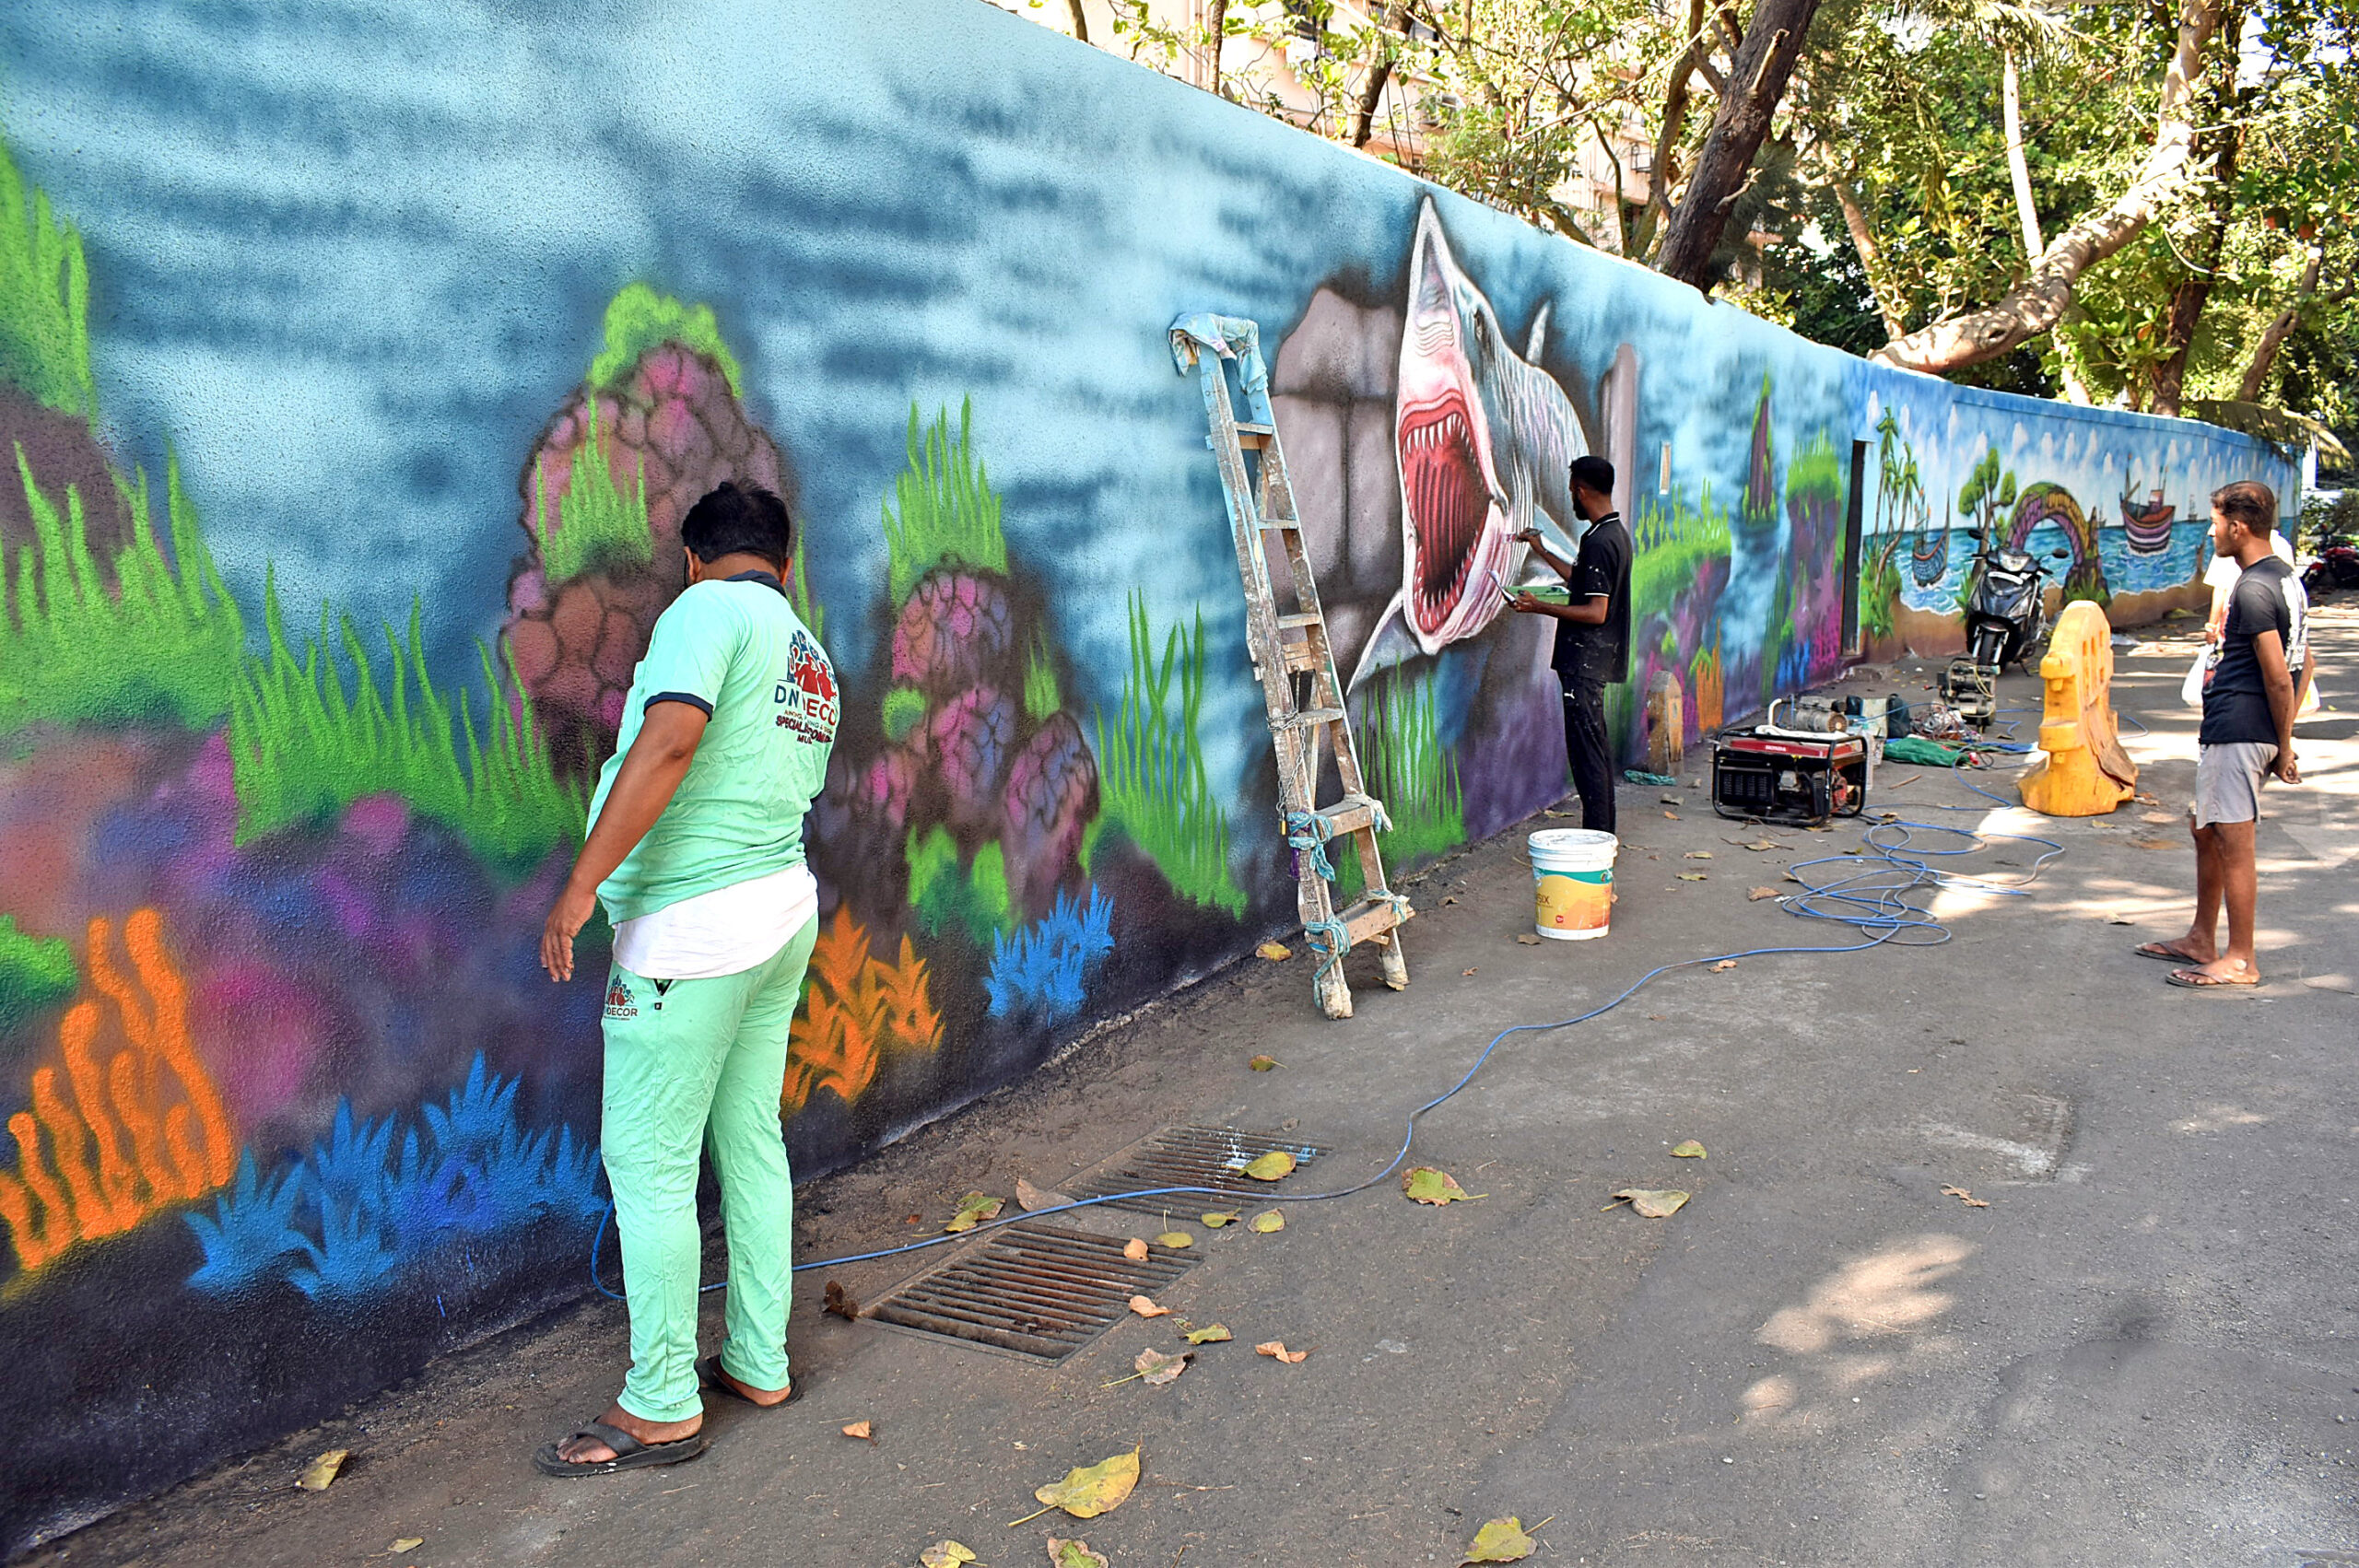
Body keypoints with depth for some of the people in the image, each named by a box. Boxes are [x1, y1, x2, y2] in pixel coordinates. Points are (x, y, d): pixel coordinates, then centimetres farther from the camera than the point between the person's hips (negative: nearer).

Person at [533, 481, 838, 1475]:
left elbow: (670, 739, -24)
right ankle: (760, 1363, 25)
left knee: (648, 1160, 0)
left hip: (693, 924, -9)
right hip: (784, 913, 9)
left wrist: (582, 882, -23)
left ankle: (662, 1408, 8)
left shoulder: (708, 609, -10)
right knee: (752, 1143, 15)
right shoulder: (812, 659, 16)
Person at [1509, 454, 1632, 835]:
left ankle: (1596, 837, -4)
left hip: (1586, 662, -10)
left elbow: (1595, 612, -23)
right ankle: (1604, 832, 22)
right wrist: (1542, 551, 33)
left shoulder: (1599, 541, -19)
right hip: (1595, 659, 10)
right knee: (1596, 745, 15)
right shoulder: (1616, 533, 13)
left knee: (1586, 749, -7)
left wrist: (1539, 607, -19)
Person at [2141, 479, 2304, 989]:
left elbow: (2279, 678, -21)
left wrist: (2283, 747, -12)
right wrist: (2282, 745, 19)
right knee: (2206, 831, 18)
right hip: (2229, 732, 11)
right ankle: (2202, 940, 29)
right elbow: (2294, 666, 18)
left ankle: (2241, 961, 4)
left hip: (2236, 733, -11)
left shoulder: (2253, 590, -19)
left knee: (2233, 843, -4)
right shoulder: (2282, 577, 14)